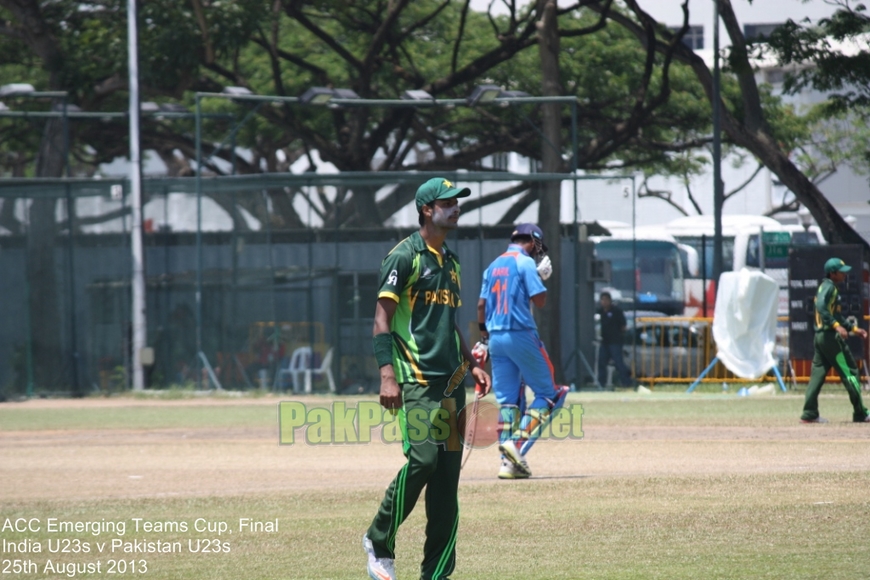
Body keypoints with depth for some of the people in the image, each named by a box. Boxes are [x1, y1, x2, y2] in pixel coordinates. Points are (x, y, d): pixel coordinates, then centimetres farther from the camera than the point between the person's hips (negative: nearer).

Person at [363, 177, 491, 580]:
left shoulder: (450, 261, 20)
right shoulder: (405, 256, -5)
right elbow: (382, 319, -10)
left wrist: (471, 364, 17)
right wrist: (387, 375, -19)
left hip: (450, 381, 8)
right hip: (416, 380, -8)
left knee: (448, 471, 3)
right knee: (423, 459, -20)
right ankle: (380, 541, -2)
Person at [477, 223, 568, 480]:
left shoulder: (493, 266, 15)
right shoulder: (526, 263, -6)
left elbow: (481, 304, 15)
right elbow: (539, 301, -12)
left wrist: (484, 335, 22)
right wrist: (541, 277, 4)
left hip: (495, 338, 7)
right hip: (521, 335, -7)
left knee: (507, 399, 8)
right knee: (547, 392, 2)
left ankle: (509, 461, 1)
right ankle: (517, 441, -16)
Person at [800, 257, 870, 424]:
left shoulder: (826, 287, 21)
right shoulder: (829, 286, -10)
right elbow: (821, 306, -28)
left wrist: (853, 329, 26)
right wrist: (836, 325, -33)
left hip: (819, 336, 10)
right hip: (830, 336, -10)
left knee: (818, 373, 6)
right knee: (850, 372, -3)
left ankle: (809, 414, 1)